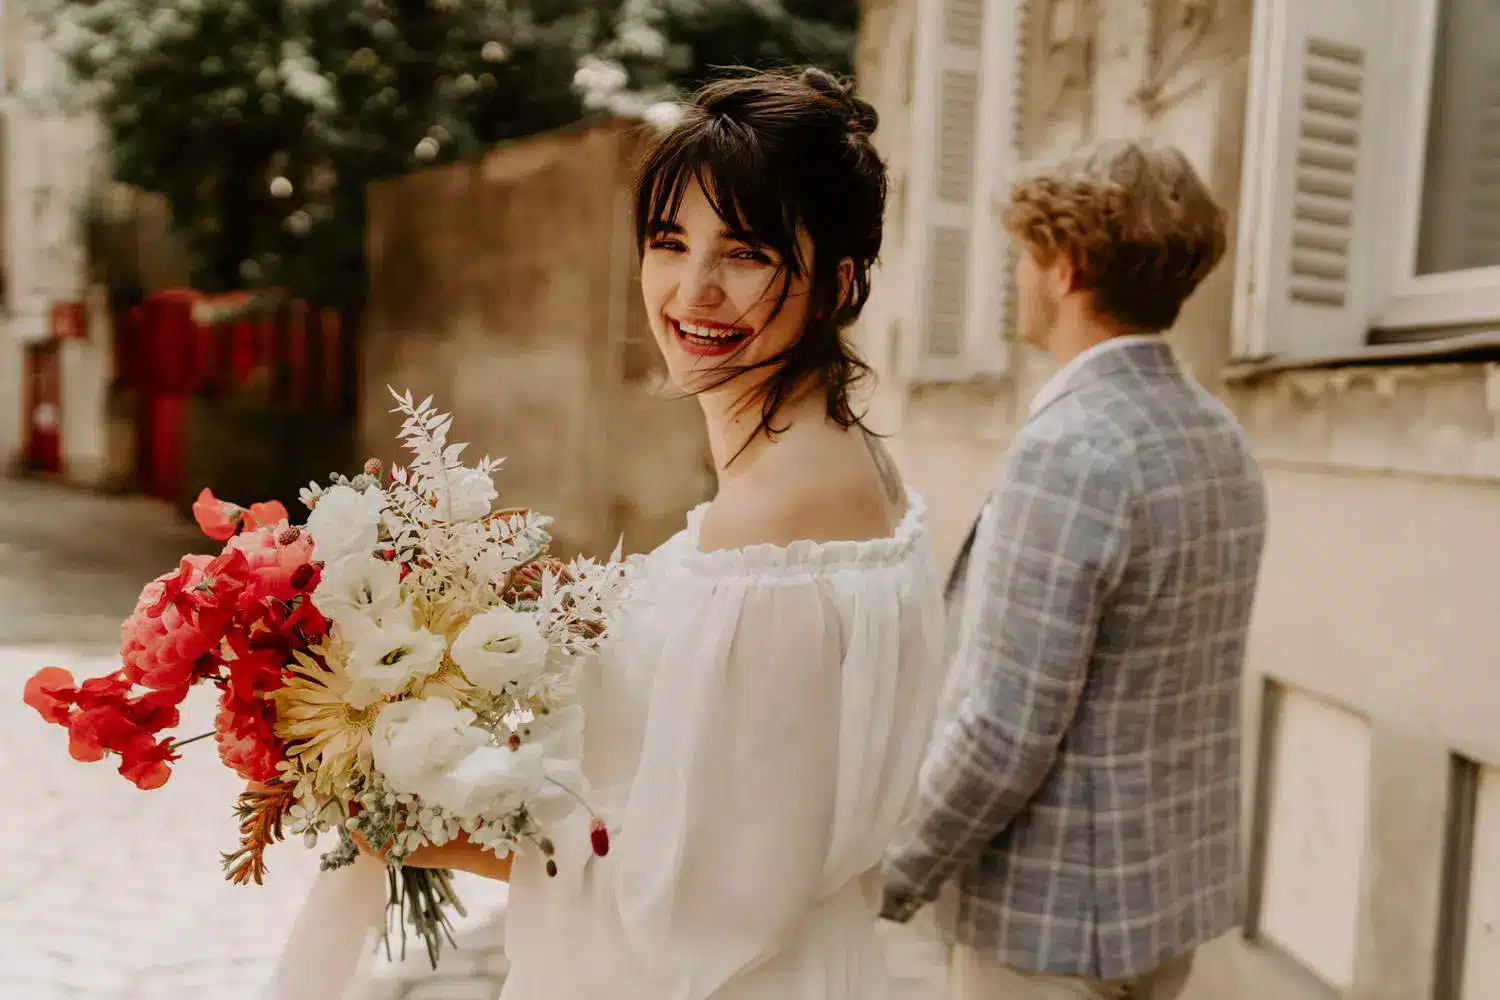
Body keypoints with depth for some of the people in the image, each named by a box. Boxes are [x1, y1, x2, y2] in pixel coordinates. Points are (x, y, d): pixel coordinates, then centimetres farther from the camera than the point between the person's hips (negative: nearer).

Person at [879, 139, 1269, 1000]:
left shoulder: (1072, 450, -23)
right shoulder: (1224, 440, 3)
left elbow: (1009, 729, -24)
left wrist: (898, 878, -10)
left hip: (1052, 909, -8)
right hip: (1175, 891, 8)